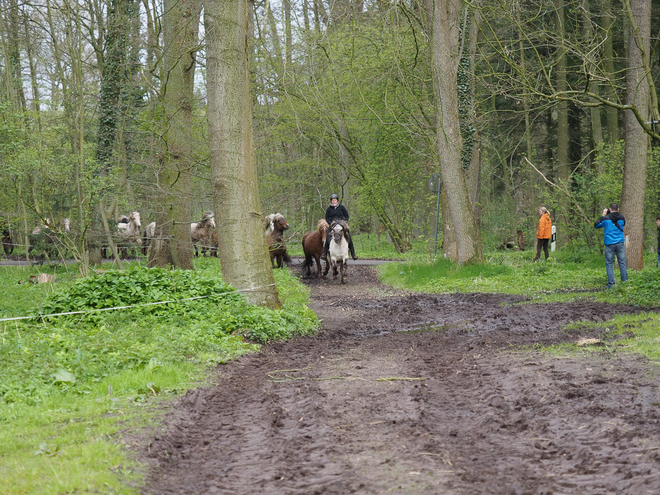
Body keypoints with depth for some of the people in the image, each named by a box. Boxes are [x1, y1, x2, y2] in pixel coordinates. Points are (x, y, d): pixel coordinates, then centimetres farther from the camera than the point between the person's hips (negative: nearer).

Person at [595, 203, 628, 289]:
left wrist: (603, 216, 11)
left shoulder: (606, 218, -6)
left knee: (609, 264, 2)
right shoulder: (621, 218, 3)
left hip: (610, 244, -2)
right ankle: (625, 281, 5)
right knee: (622, 263, 7)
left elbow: (596, 225, 7)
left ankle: (611, 284, -2)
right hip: (620, 243, 2)